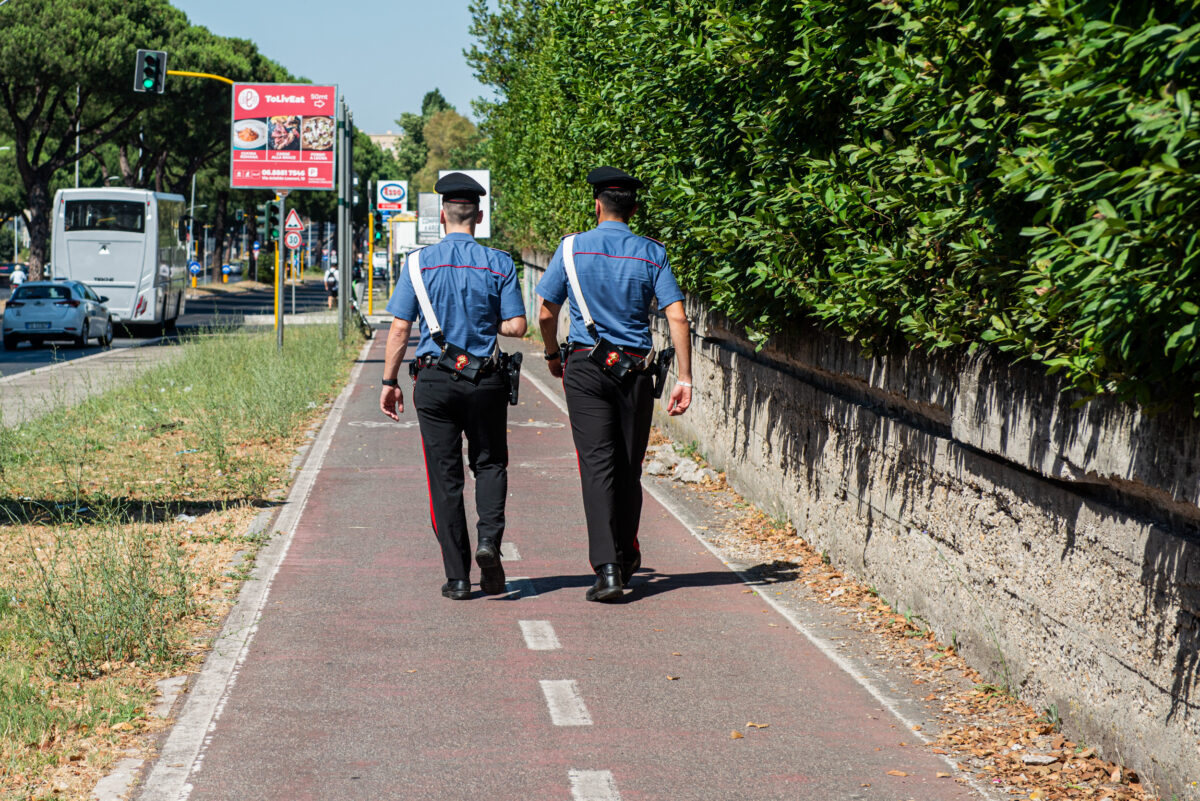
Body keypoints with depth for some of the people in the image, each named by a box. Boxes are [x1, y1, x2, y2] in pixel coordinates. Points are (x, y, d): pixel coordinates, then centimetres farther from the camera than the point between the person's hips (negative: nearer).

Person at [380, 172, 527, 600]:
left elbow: (399, 329, -3)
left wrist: (389, 381, 5)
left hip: (434, 380, 0)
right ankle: (489, 538, -8)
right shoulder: (498, 264, -1)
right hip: (486, 381, 0)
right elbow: (517, 326, -2)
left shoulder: (419, 262, -2)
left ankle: (457, 577, 4)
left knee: (445, 476, 5)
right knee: (490, 463, 17)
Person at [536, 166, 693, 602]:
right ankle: (626, 557, 30)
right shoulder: (651, 253, 1)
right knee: (629, 467, 14)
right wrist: (684, 378, -5)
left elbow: (546, 313, 5)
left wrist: (553, 356, 23)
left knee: (598, 465, -6)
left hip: (587, 368, -2)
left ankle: (607, 569, -17)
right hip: (636, 370, 2)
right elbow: (677, 317, -6)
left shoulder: (573, 248, 0)